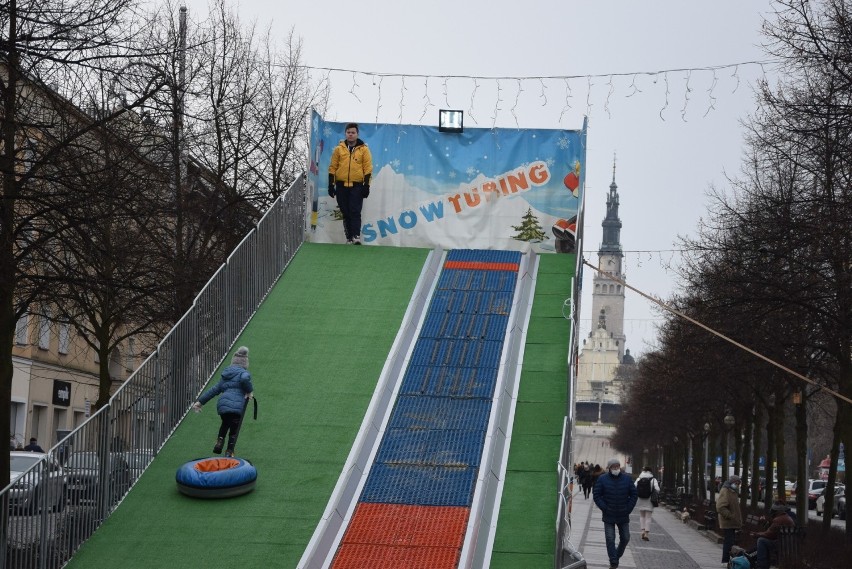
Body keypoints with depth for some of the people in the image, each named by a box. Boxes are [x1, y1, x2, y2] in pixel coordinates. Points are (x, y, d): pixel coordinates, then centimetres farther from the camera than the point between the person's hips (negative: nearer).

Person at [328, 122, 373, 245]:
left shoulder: (364, 149, 4)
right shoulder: (339, 149, 8)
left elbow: (368, 168, 2)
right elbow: (332, 167, 9)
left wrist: (366, 185, -5)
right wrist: (331, 184, 4)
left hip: (357, 186, -2)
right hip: (341, 185, 2)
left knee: (355, 211, -11)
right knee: (345, 212, 5)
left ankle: (356, 236, -16)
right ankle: (349, 237, 10)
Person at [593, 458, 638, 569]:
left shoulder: (627, 479, 2)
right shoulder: (602, 479, -4)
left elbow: (633, 495, 5)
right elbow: (596, 495, -4)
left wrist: (628, 509, -4)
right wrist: (605, 509, -12)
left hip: (623, 516, 2)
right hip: (609, 516, -2)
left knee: (625, 538, 9)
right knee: (610, 539, -4)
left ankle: (617, 556, 32)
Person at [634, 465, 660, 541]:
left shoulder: (639, 479, 1)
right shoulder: (653, 480, -5)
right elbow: (657, 489, -15)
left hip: (640, 500, 2)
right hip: (649, 501, -2)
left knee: (642, 516, 17)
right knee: (648, 517, 4)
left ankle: (643, 531, 4)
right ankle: (646, 533, -1)